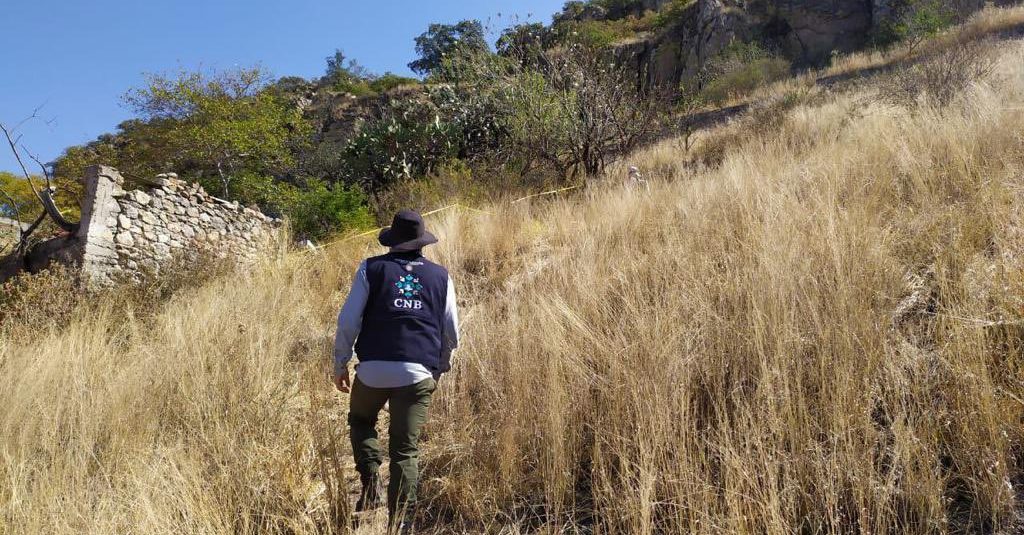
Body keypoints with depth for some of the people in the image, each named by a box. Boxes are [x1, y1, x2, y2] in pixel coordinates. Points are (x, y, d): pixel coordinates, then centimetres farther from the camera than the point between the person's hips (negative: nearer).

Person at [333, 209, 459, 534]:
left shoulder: (372, 269, 6)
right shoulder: (440, 276, 12)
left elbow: (348, 322, 1)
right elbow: (452, 333, 15)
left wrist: (340, 364, 12)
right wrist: (440, 368, 29)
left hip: (373, 369, -1)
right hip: (418, 374, 1)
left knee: (361, 421, 27)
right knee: (406, 450, 8)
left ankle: (370, 487, 11)